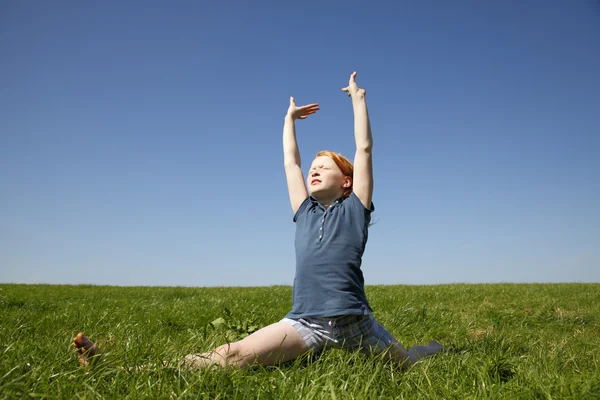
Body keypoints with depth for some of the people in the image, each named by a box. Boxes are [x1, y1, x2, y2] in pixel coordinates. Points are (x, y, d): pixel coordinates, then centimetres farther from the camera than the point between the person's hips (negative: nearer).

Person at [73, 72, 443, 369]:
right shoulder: (305, 212, 18)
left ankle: (436, 346, 51)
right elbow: (290, 162, 27)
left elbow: (365, 148, 8)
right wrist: (290, 118, 39)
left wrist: (358, 98, 17)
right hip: (304, 322, 2)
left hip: (353, 321, -2)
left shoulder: (354, 210, 8)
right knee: (230, 356, -15)